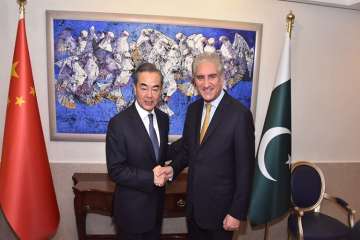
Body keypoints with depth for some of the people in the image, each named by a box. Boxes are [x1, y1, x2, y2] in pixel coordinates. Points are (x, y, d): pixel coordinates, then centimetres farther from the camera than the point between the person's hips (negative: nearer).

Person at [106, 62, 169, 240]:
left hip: (157, 203, 6)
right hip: (132, 208, -5)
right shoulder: (119, 123, -21)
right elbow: (115, 170, -19)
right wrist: (151, 178, -24)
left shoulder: (163, 119, -1)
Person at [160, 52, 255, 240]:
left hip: (220, 207, -5)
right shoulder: (193, 109, 0)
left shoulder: (240, 114, -19)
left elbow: (245, 168, -16)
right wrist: (173, 168, -9)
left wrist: (237, 212, -13)